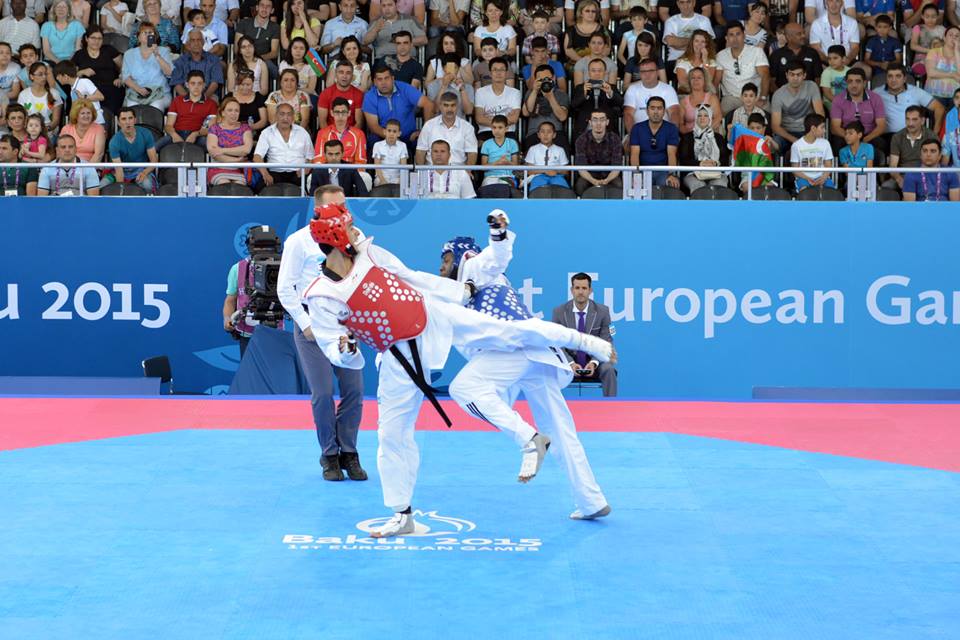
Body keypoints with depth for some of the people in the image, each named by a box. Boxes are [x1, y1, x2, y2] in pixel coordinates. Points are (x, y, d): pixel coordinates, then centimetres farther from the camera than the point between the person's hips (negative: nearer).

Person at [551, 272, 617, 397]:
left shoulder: (602, 311, -4)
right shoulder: (559, 312, -5)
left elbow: (605, 343, -4)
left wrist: (594, 363, -23)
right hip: (569, 360, 0)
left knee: (608, 370, -33)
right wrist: (570, 363, -23)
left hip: (594, 360, 0)